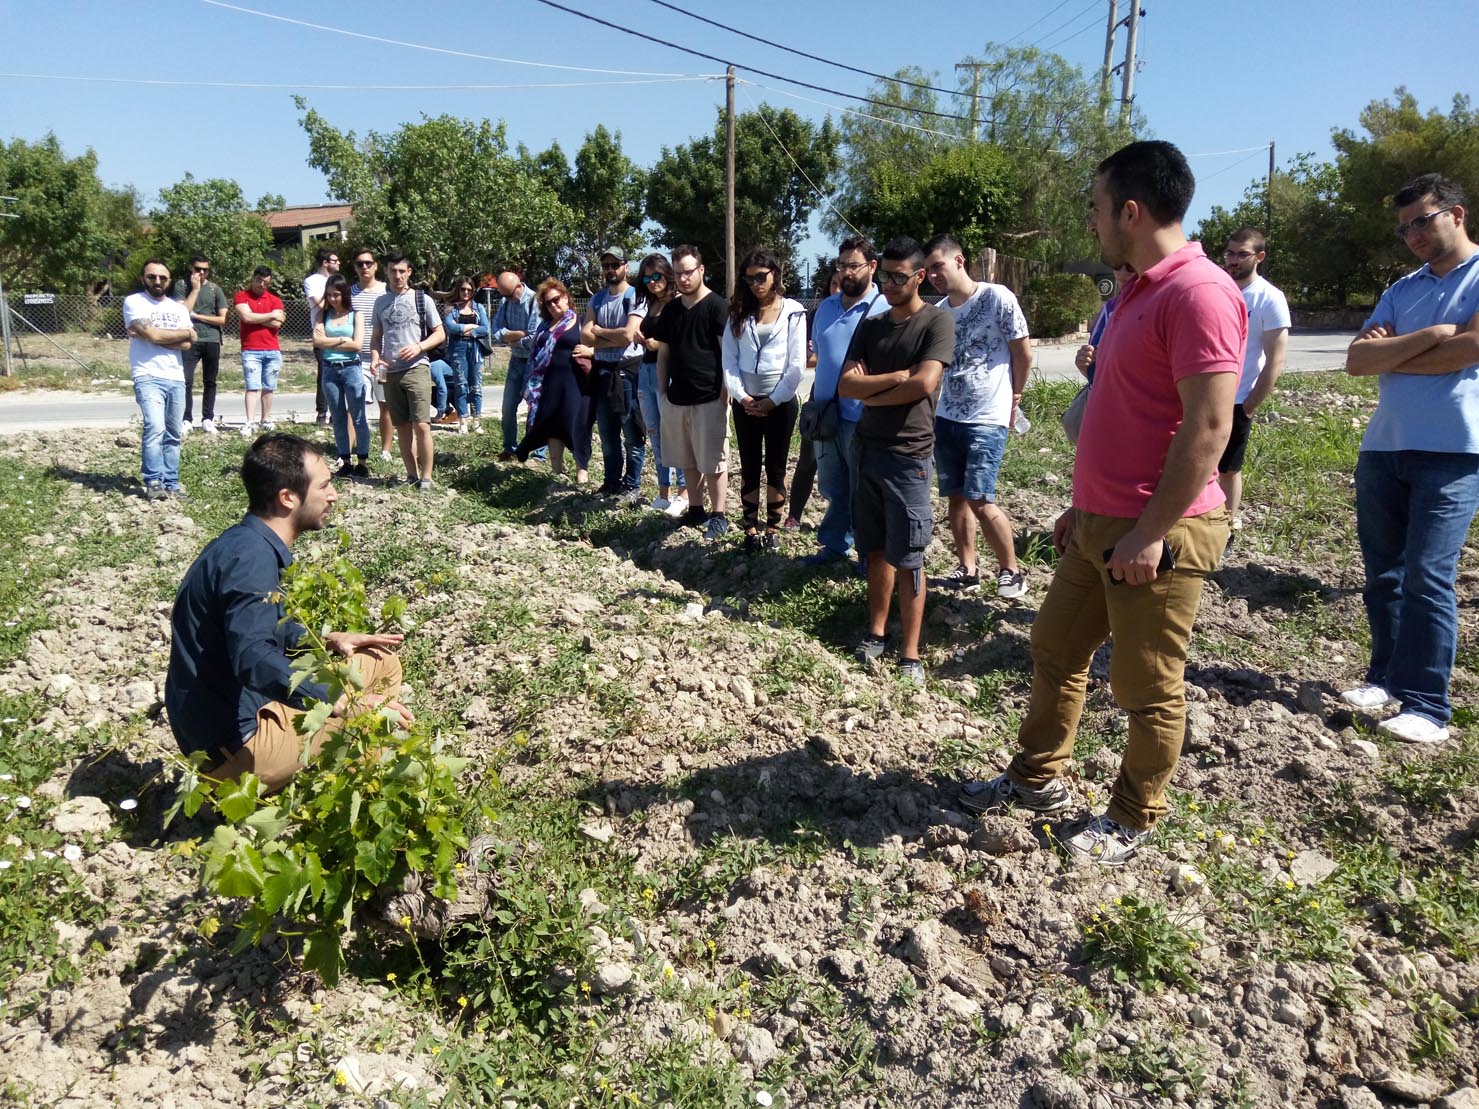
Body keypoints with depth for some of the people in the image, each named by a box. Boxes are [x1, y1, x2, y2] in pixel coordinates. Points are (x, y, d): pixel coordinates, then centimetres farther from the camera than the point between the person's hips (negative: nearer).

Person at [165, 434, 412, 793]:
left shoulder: (245, 544, 9)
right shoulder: (251, 556, -23)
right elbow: (252, 658, -37)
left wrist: (327, 639, 8)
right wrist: (342, 703, -39)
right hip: (233, 739, -10)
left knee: (382, 662, 13)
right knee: (384, 719, -16)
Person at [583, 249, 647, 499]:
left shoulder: (635, 297, -6)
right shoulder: (596, 299, 12)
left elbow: (627, 335, -18)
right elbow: (585, 337, 1)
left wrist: (599, 331, -4)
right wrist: (615, 339, -12)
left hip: (628, 369, -6)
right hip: (602, 370, 6)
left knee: (632, 434, -1)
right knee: (607, 434, 12)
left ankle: (632, 485, 9)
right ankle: (612, 483, 23)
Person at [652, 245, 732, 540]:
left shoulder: (716, 307, -6)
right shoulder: (670, 310, 11)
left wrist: (724, 395, -13)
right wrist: (662, 391, 10)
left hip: (709, 399, -6)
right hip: (676, 399, 6)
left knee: (712, 462, -1)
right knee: (688, 461, 13)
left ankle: (718, 516, 9)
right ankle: (695, 510, 25)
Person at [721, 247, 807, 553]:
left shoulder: (793, 312, -3)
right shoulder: (739, 313, 6)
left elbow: (797, 364, -8)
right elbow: (728, 359, 1)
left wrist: (773, 401, -11)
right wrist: (740, 395, -11)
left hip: (781, 402, -3)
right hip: (745, 403, 3)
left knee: (776, 467, 6)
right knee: (749, 468, 8)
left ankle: (773, 528, 17)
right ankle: (750, 529, 16)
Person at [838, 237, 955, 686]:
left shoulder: (936, 321, -4)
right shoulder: (870, 326, 12)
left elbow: (924, 384, -18)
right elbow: (845, 386, 2)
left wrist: (871, 392, -4)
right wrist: (896, 377, -12)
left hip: (907, 455, -5)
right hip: (865, 448, 6)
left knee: (907, 559, -3)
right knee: (875, 549, 12)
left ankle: (910, 654, 4)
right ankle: (876, 632, 22)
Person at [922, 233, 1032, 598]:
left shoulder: (997, 298, -9)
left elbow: (1023, 353, -2)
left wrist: (1013, 396, 7)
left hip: (987, 419, -6)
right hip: (946, 417, 6)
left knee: (980, 500, -11)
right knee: (956, 497, 9)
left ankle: (1011, 571, 6)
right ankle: (967, 569, 20)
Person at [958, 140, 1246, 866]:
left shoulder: (1199, 292, -17)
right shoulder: (1138, 293, 14)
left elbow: (1208, 428, -22)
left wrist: (1152, 532, -22)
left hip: (1156, 536, -10)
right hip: (1100, 525, 10)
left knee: (1147, 690, 6)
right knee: (1054, 649, 18)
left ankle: (1132, 821, 24)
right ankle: (1039, 778, 34)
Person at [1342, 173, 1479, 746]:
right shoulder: (1402, 290, 15)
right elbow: (1356, 361, 2)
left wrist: (1389, 354, -3)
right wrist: (1428, 336, -11)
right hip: (1382, 450, 6)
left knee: (1428, 577, -9)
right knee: (1382, 574, 10)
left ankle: (1428, 707, -2)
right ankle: (1388, 677, 22)